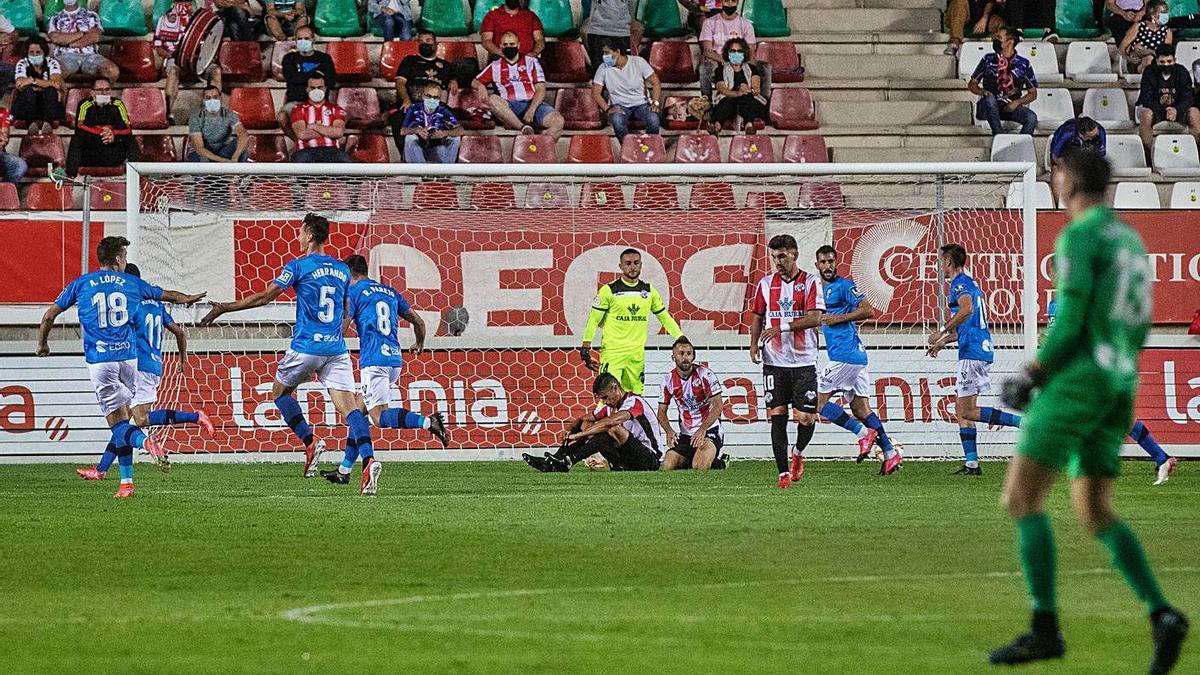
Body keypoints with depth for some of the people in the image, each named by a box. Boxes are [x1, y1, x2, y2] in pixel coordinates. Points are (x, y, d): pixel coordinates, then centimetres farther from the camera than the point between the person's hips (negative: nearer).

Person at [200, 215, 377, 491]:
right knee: (349, 405, -5)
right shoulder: (342, 269, 12)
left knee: (280, 391, 19)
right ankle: (369, 459, -25)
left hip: (306, 347, -4)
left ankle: (310, 442, 4)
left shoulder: (299, 266, -5)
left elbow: (263, 297, -8)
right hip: (337, 348, 4)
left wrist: (223, 308, -2)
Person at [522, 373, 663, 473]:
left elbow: (610, 422, -33)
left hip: (650, 459, -8)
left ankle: (567, 462, -37)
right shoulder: (609, 405, 10)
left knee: (614, 430, -33)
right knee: (586, 425, 1)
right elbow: (583, 419, 16)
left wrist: (579, 435, -31)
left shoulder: (634, 402, -16)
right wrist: (571, 430, -8)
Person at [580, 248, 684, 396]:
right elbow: (594, 319, -2)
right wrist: (586, 345, -7)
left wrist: (681, 338, 14)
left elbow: (664, 317, 18)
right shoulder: (609, 290, -3)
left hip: (637, 354, 4)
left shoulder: (648, 290, 9)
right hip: (612, 351, -4)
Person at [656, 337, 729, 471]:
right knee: (667, 467, -14)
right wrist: (669, 431, -14)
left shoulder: (705, 375, -11)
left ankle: (718, 463, 7)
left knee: (700, 467, -28)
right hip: (685, 434, 4)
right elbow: (662, 412, 7)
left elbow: (717, 407, -13)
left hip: (709, 430, -4)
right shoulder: (668, 380, 1)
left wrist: (702, 430, -26)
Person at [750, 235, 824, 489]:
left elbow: (815, 318, -11)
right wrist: (754, 343, 1)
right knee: (777, 416, -4)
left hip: (804, 361, -2)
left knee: (807, 418, -4)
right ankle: (784, 472, 0)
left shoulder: (809, 282, -2)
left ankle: (798, 453, 27)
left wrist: (782, 327, -19)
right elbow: (758, 317, 16)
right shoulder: (765, 284, 8)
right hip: (774, 361, 2)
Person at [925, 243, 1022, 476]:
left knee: (967, 411, -10)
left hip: (972, 352, -10)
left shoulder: (959, 283, -8)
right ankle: (971, 463, 6)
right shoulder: (970, 283, 23)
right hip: (982, 350, 10)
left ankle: (1024, 422, -18)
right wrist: (943, 342, 32)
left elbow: (967, 309, -29)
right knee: (962, 409, 11)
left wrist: (942, 333, -22)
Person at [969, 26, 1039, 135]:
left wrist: (1018, 102, -7)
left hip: (1011, 107, 0)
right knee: (989, 98, -36)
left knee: (1031, 117, -29)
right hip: (989, 107, 0)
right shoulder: (988, 59, 10)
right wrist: (981, 91, -9)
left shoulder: (1023, 64, 8)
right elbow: (972, 84, 15)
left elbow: (1033, 93, 12)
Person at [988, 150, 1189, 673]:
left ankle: (1045, 628, -15)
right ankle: (1161, 615, -9)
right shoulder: (1131, 241, 21)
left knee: (1021, 498, -7)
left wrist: (1032, 375, -6)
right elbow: (1139, 331, 23)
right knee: (1095, 514, 9)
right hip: (1120, 383, 9)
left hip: (1078, 376, -9)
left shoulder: (1078, 237, -9)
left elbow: (1069, 321, -17)